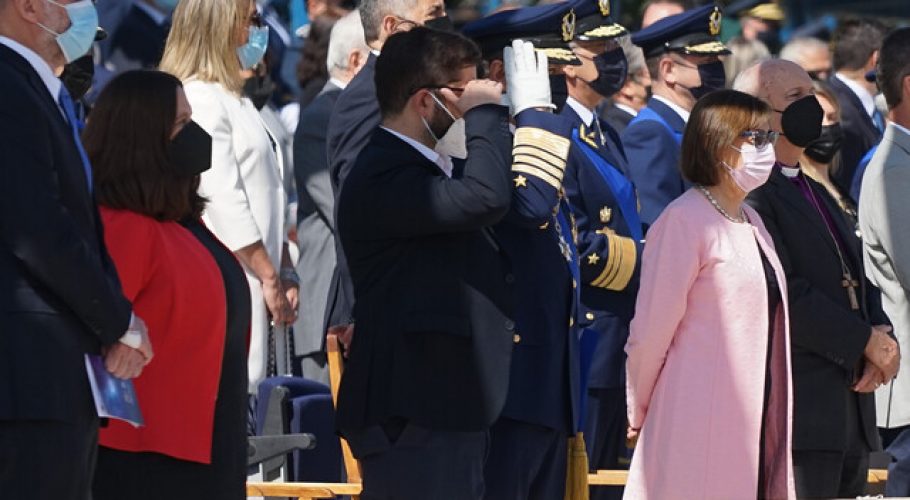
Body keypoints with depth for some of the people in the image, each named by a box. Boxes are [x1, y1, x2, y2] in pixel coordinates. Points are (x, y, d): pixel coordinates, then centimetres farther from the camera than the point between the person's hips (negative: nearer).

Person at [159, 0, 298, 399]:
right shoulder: (200, 99, -10)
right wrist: (270, 277, -13)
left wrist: (284, 275, 13)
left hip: (251, 283, 9)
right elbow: (223, 199, -16)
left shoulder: (233, 100, 21)